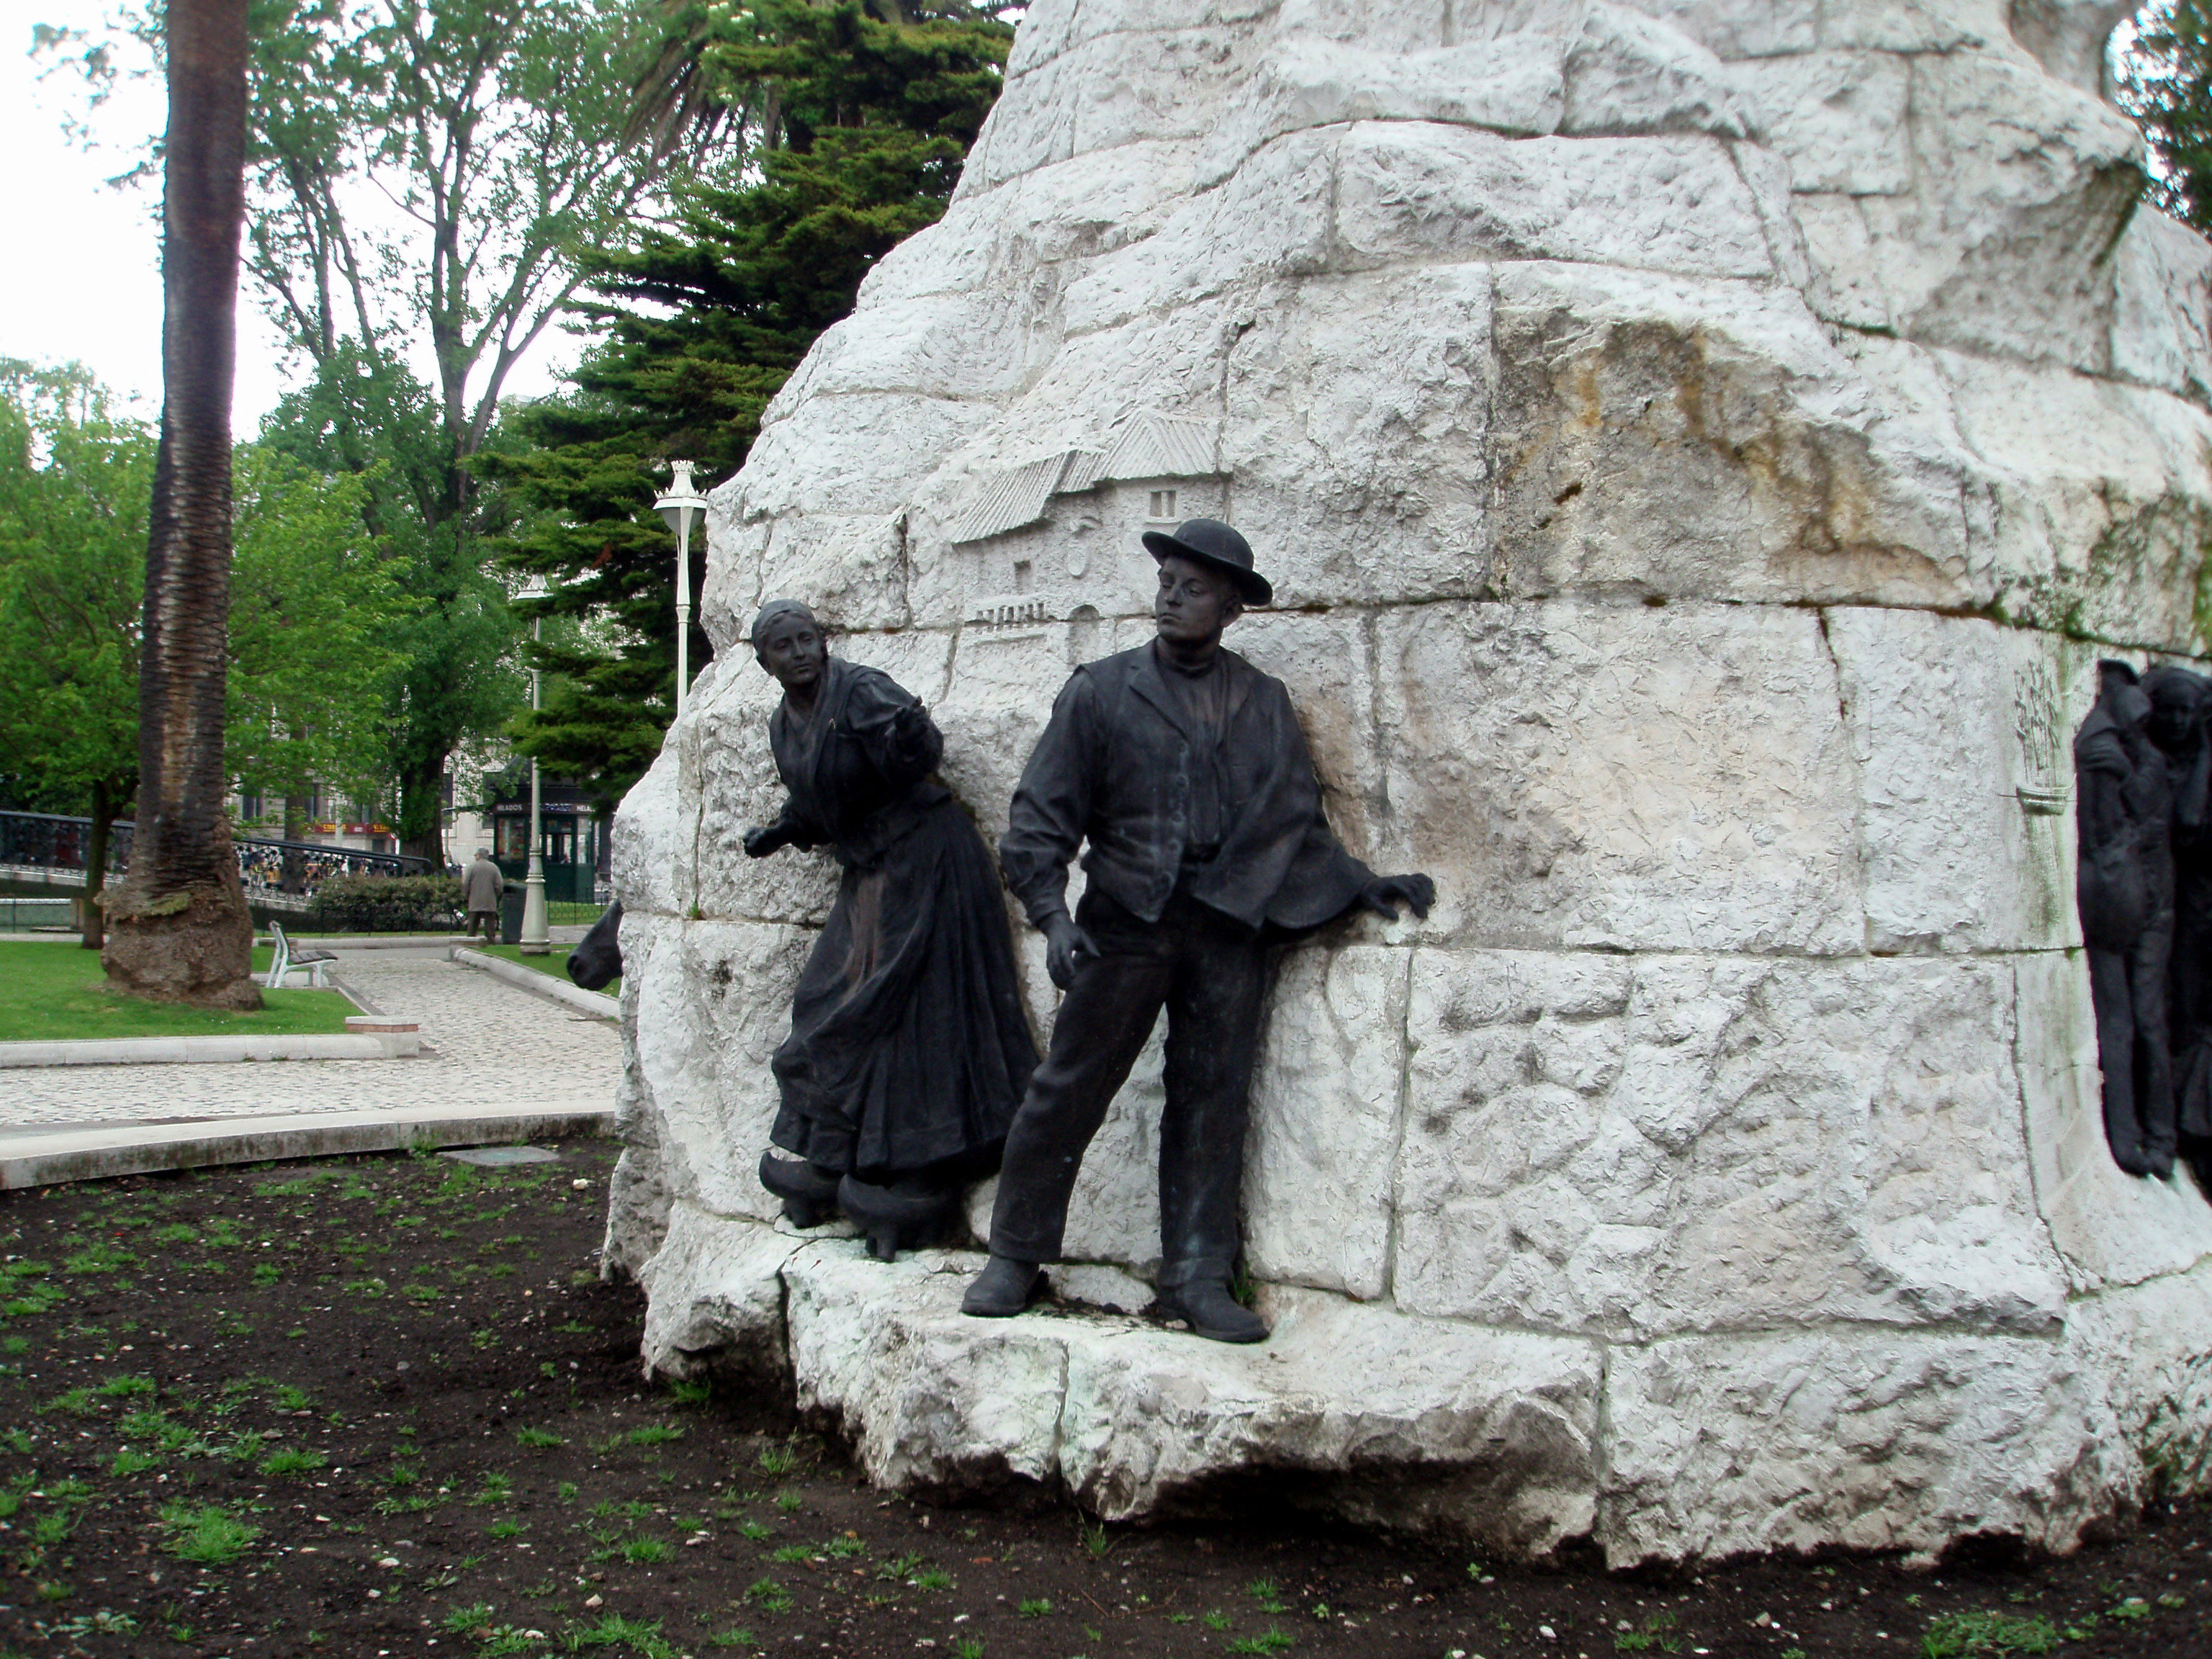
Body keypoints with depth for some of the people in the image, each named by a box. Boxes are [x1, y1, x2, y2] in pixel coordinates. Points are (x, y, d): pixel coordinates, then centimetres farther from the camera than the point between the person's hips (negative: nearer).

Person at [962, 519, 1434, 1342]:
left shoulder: (1265, 703, 13)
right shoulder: (1102, 690, 5)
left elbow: (1297, 818, 19)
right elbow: (1042, 811, 1)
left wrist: (1358, 882, 7)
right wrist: (1051, 913, -10)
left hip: (1228, 928, 2)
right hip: (1126, 919, -2)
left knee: (1212, 1101, 4)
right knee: (1069, 1086, -1)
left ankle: (1198, 1277, 12)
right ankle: (1014, 1257, 13)